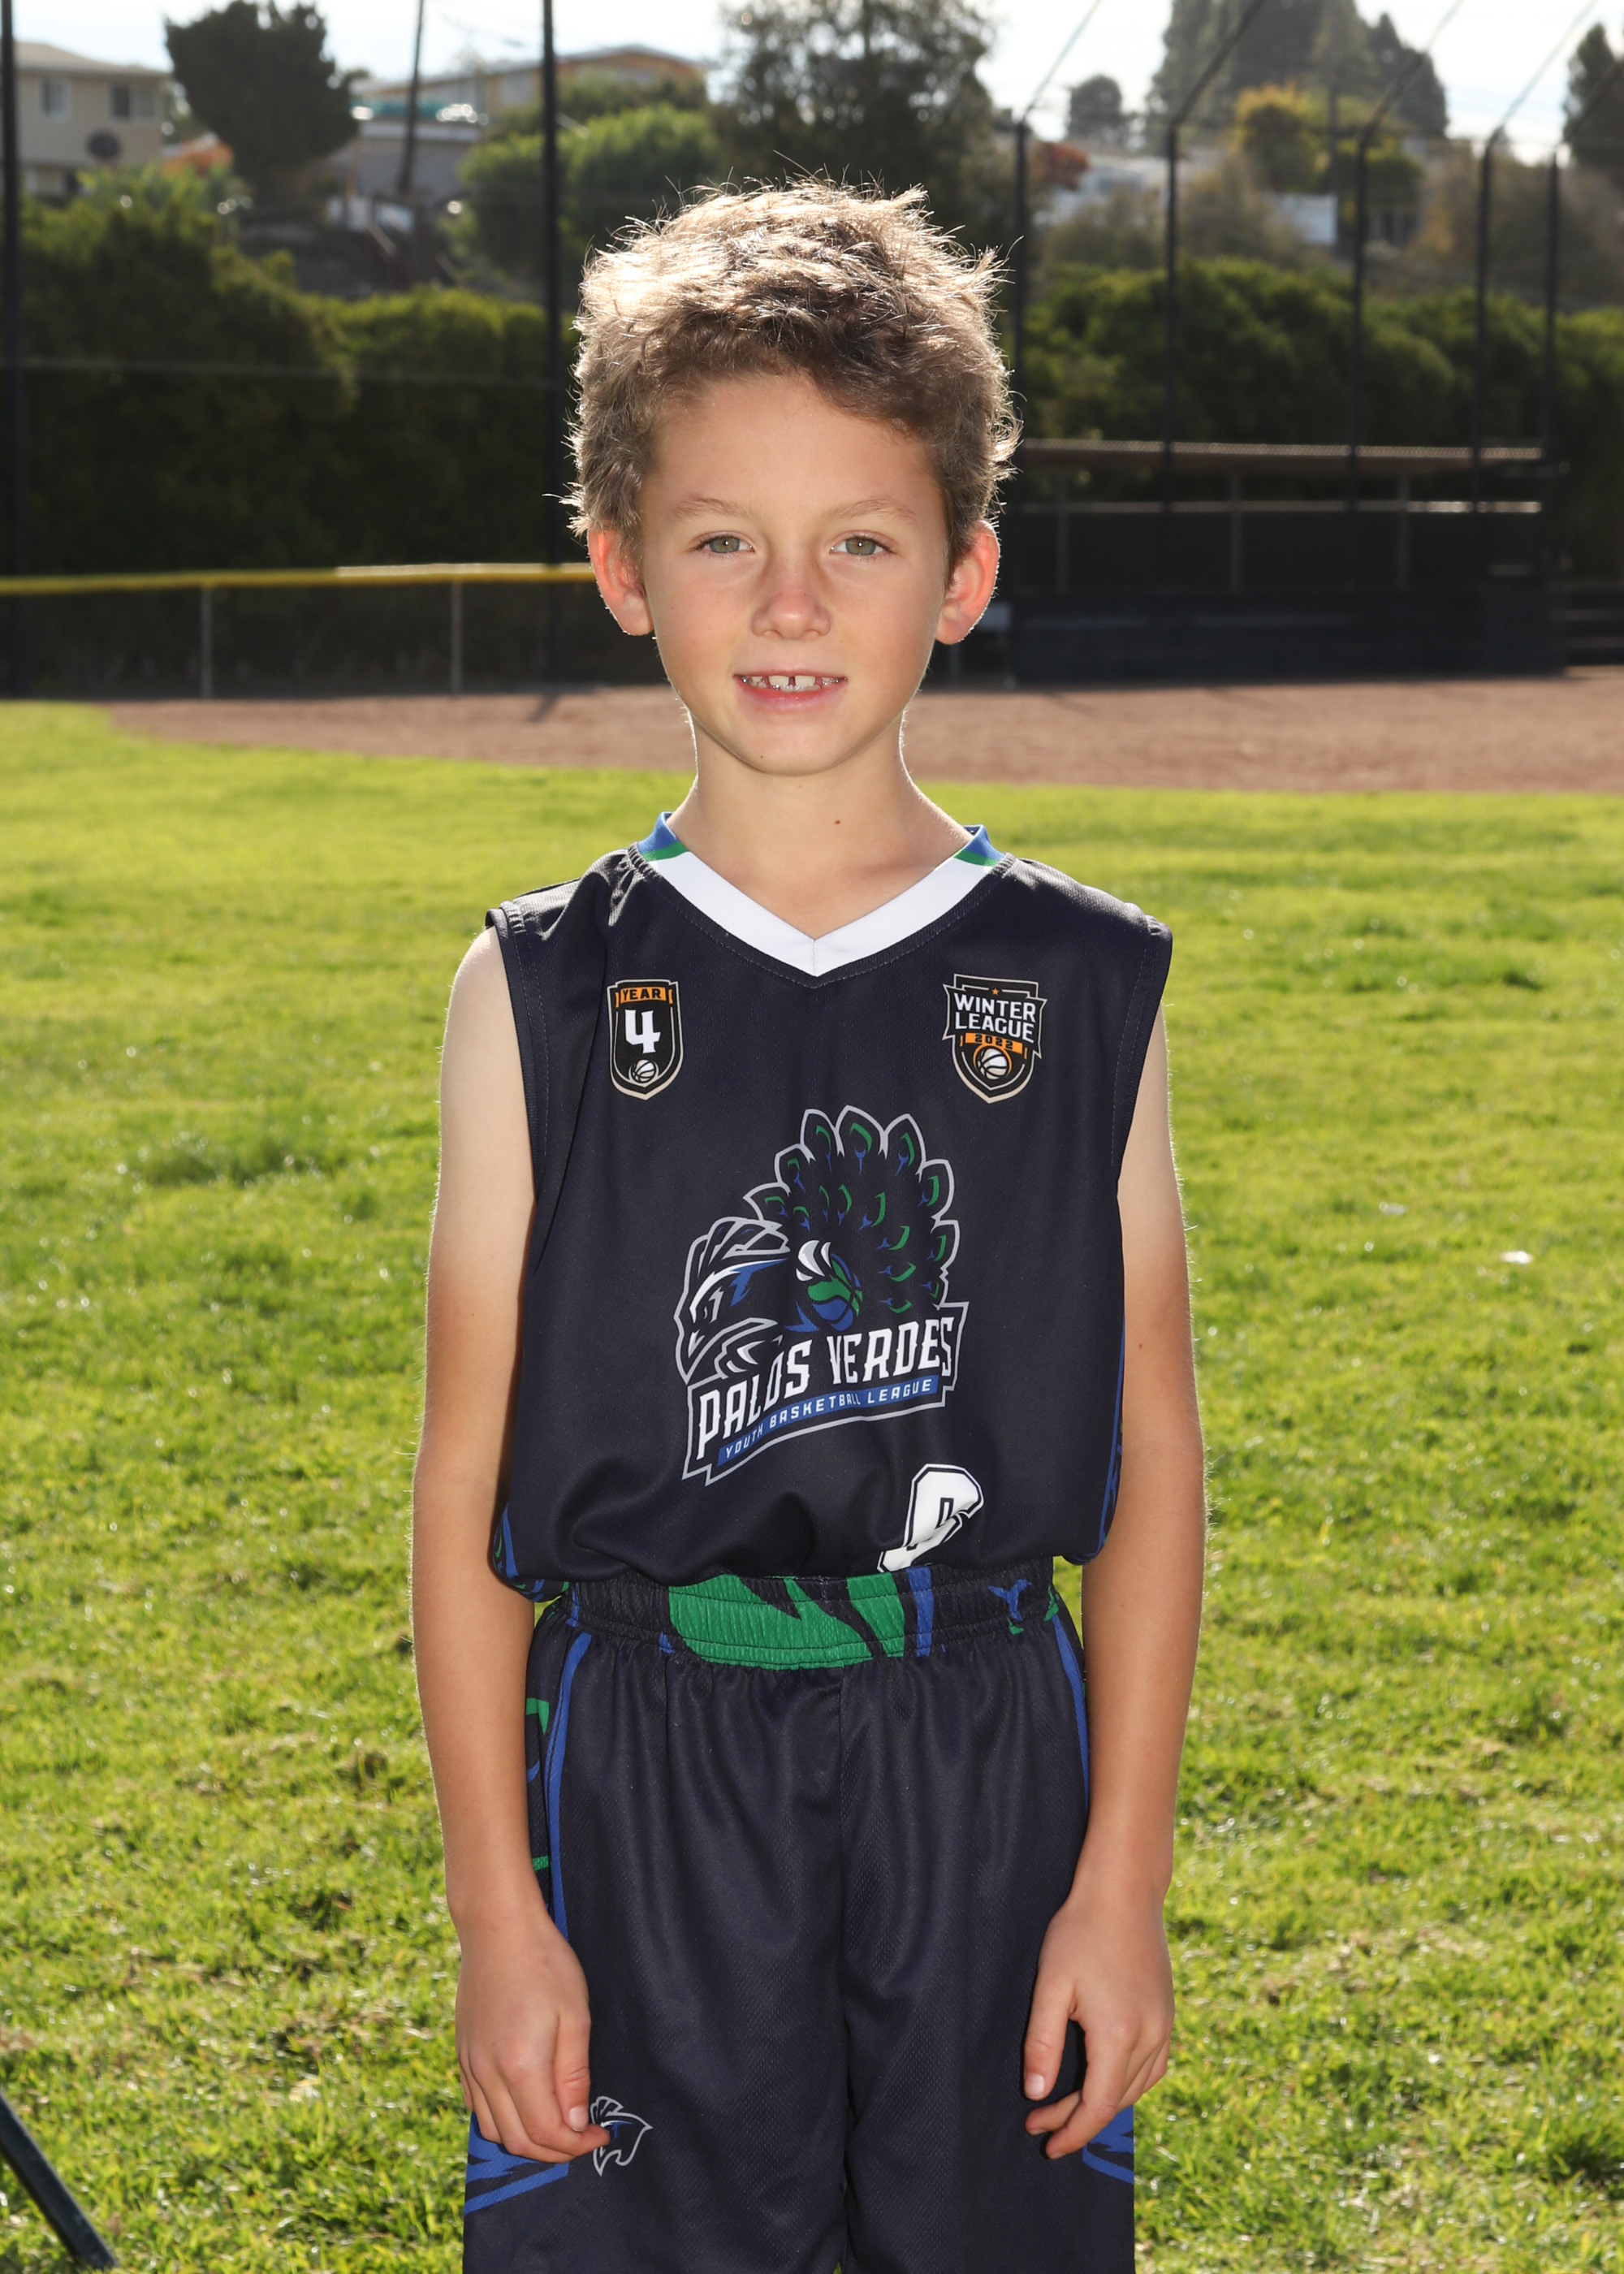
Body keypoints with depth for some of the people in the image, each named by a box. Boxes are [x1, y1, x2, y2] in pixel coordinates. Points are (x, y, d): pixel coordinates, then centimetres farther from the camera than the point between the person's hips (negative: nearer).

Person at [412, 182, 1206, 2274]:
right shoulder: (547, 994, -1)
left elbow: (1153, 1459, 4)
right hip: (646, 1784, -1)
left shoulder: (1082, 987, 1)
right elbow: (467, 1484, 0)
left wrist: (1120, 1879, -1)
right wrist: (499, 1913, -4)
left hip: (991, 1774, 1)